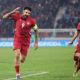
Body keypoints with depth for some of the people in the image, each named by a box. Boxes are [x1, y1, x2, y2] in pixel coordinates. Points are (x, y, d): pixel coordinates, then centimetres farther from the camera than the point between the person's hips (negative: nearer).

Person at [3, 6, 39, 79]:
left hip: (26, 41, 1)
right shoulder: (17, 16, -8)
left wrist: (36, 42, 1)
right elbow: (4, 17, -8)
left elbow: (36, 30, 4)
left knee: (22, 60, 1)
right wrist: (12, 12, -22)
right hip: (17, 39, -1)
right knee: (17, 55, -21)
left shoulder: (32, 21, -8)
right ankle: (17, 74, -8)